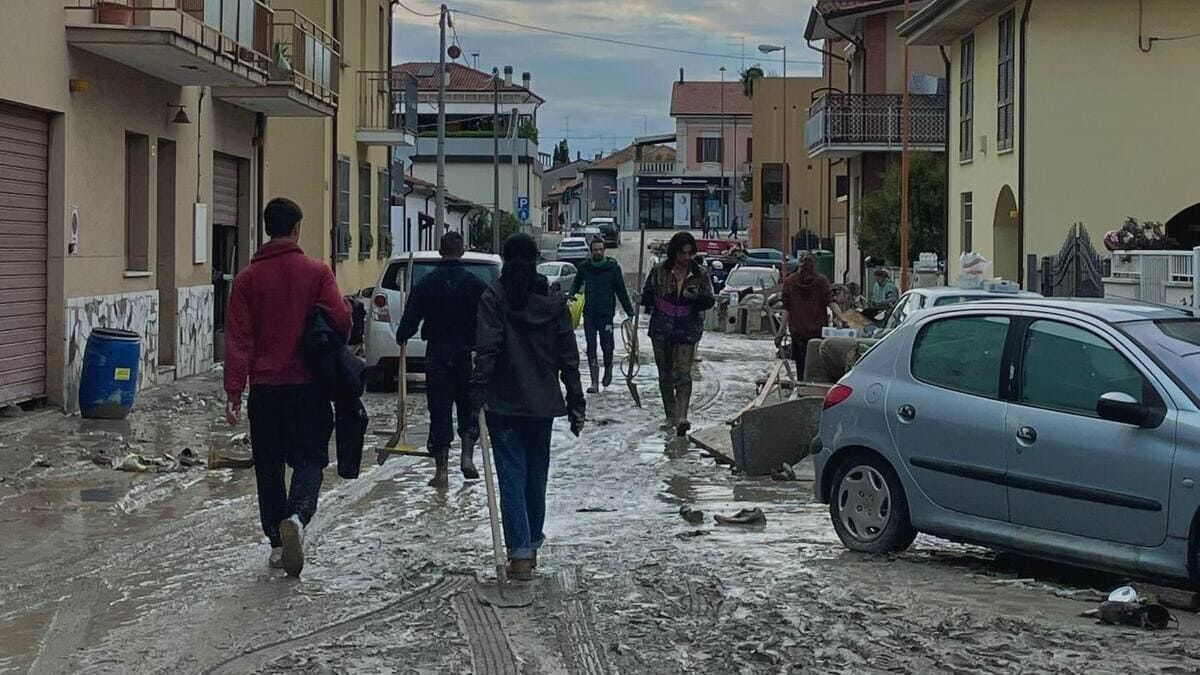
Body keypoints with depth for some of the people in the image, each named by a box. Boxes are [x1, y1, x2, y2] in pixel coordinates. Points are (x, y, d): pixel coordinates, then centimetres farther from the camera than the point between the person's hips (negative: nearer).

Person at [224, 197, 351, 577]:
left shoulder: (248, 278, 0)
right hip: (308, 385, -2)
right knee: (309, 458, 5)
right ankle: (297, 517, -21)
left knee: (268, 466, 12)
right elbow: (340, 320, -10)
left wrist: (233, 392, -4)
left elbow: (238, 339, -3)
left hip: (265, 388, 2)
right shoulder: (317, 272, -4)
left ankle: (278, 543, 15)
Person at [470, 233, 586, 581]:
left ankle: (520, 553, -8)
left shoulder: (494, 298, -7)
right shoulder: (554, 300, 3)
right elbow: (568, 355, 4)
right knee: (536, 474, 15)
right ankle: (532, 545, 25)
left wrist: (477, 396, -19)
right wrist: (576, 403, 7)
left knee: (512, 474, -2)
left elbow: (486, 351, -17)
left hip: (504, 402, -3)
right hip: (543, 402, 3)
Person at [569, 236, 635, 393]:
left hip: (606, 314, -2)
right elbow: (576, 283, 20)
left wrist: (630, 313, 0)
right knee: (591, 348, -1)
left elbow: (621, 292, 2)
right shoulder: (584, 267, 4)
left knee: (607, 347, 0)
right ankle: (594, 382, 1)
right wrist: (571, 296, 0)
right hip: (589, 314, 2)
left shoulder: (613, 267, -2)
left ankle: (608, 368, 32)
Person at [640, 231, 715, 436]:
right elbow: (647, 294, 9)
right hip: (661, 329, 2)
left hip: (687, 329, -2)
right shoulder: (659, 271, 0)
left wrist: (696, 297, -16)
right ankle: (671, 416, 19)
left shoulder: (700, 273, 1)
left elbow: (710, 300, 5)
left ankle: (682, 416, -19)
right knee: (665, 374, 8)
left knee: (682, 373, -13)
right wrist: (647, 302, -14)